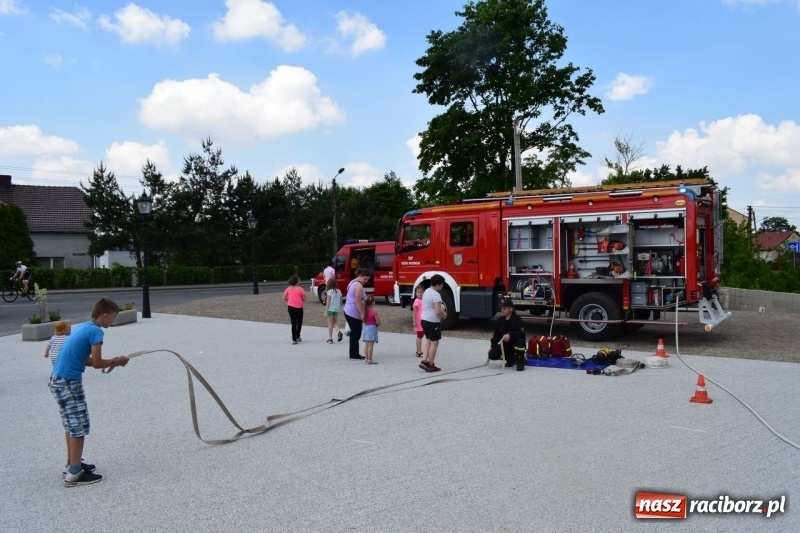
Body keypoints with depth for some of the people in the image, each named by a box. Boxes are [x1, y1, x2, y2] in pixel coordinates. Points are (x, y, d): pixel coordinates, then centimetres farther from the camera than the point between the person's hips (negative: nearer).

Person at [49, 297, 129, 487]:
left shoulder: (84, 327, 14)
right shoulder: (95, 331, -14)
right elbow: (96, 363, -15)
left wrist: (110, 362, 9)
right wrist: (116, 362, 1)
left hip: (58, 380, 10)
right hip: (68, 382, -10)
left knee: (72, 424, 20)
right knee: (79, 426, -2)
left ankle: (72, 464, 31)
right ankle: (74, 474, 2)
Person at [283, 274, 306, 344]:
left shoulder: (288, 289, 3)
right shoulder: (300, 289, -6)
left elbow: (284, 298, 2)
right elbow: (304, 299, -6)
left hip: (291, 307, 2)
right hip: (299, 307, -2)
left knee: (293, 323, 4)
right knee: (299, 322, 17)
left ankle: (294, 339, -2)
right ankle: (297, 337, 23)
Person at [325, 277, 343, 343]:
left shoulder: (329, 291, -11)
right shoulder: (339, 291, 4)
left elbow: (328, 302, -12)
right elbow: (341, 302, 7)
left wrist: (326, 311, -8)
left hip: (330, 309, -4)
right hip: (337, 309, 4)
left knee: (330, 324, 5)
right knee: (335, 322, 20)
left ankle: (330, 338, 7)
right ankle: (339, 332, -6)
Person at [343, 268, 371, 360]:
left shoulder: (353, 282, 16)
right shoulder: (359, 285, -15)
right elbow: (358, 301, -20)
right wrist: (362, 314, -19)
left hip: (348, 311, 10)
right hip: (354, 314, -10)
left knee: (354, 333, 14)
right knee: (356, 334, -3)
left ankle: (353, 353, 18)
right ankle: (354, 354, 2)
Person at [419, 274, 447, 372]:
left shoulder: (426, 291, 10)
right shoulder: (436, 295, -19)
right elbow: (438, 312, -23)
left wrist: (441, 310, 14)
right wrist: (444, 315, -4)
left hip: (424, 320, 9)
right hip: (433, 321, -9)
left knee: (428, 341, 18)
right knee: (434, 343, 3)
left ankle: (424, 361, 10)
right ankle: (430, 365, 8)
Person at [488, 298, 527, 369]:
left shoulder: (517, 319, -17)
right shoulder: (500, 320, 2)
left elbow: (521, 333, -30)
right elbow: (496, 334, 10)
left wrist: (510, 335, -46)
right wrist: (492, 346, 3)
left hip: (515, 344, -5)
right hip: (505, 344, 6)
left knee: (520, 341, -39)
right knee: (492, 355, -14)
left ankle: (520, 362, -13)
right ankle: (511, 358, 15)